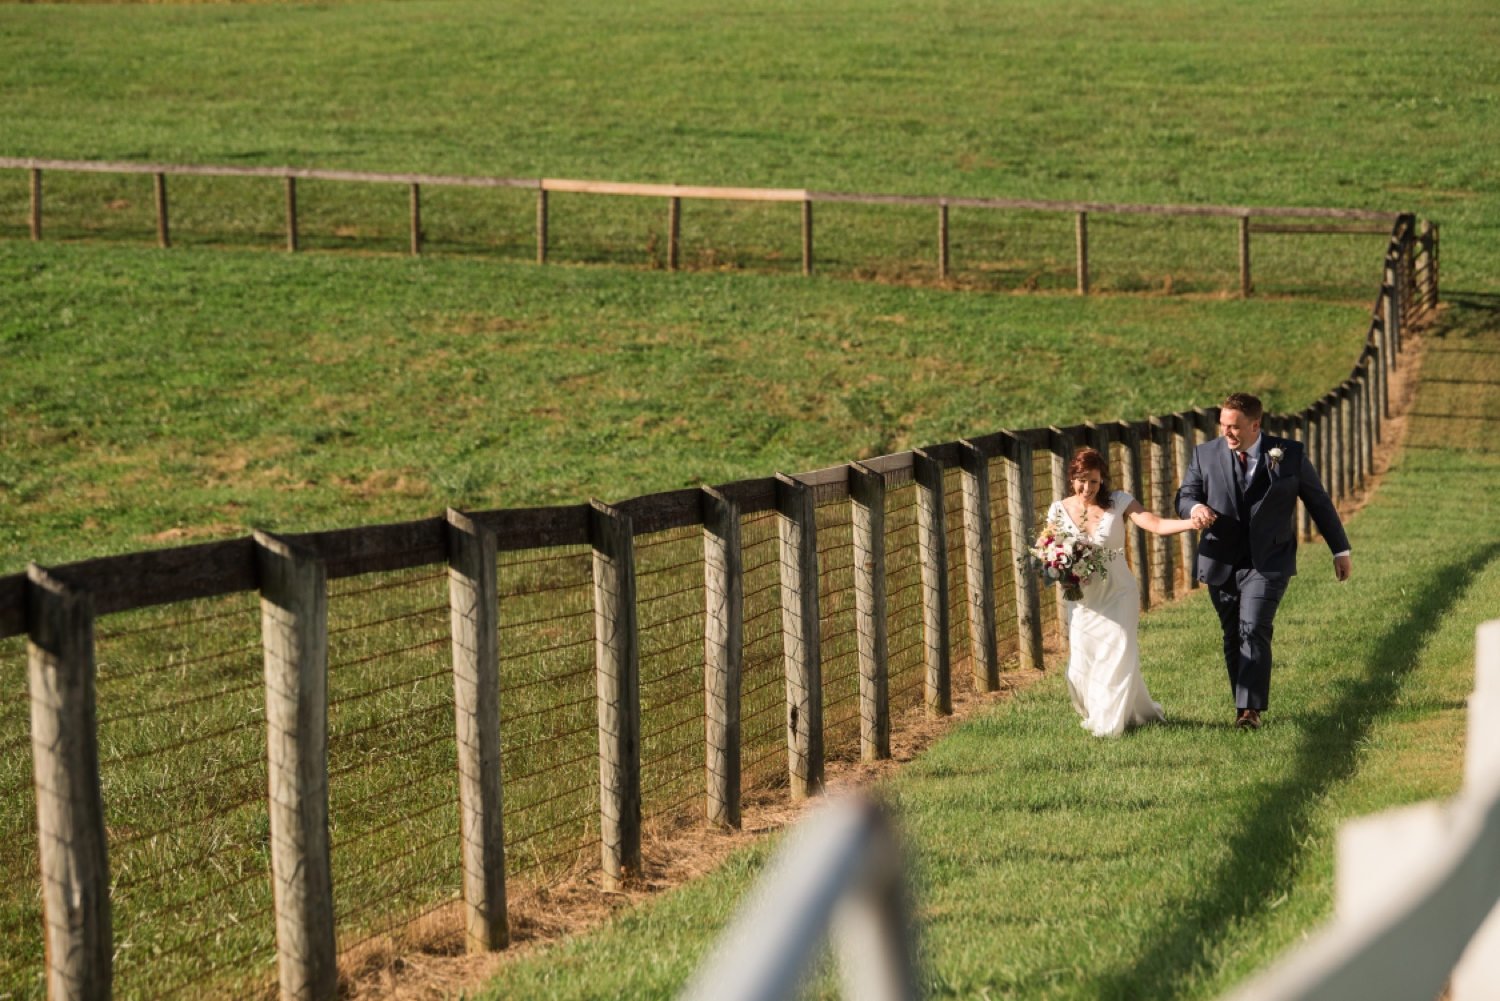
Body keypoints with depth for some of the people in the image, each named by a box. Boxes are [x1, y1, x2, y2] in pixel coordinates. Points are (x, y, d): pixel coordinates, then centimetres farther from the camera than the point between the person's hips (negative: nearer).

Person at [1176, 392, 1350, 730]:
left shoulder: (1289, 454, -1)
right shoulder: (1205, 455, 3)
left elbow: (1319, 502, 8)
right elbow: (1184, 496, 8)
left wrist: (1340, 550, 12)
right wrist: (1195, 507, -18)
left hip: (1268, 564, -3)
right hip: (1221, 564, 3)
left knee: (1254, 631, -17)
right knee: (1233, 638, 7)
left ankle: (1250, 709, -18)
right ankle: (1243, 702, 18)